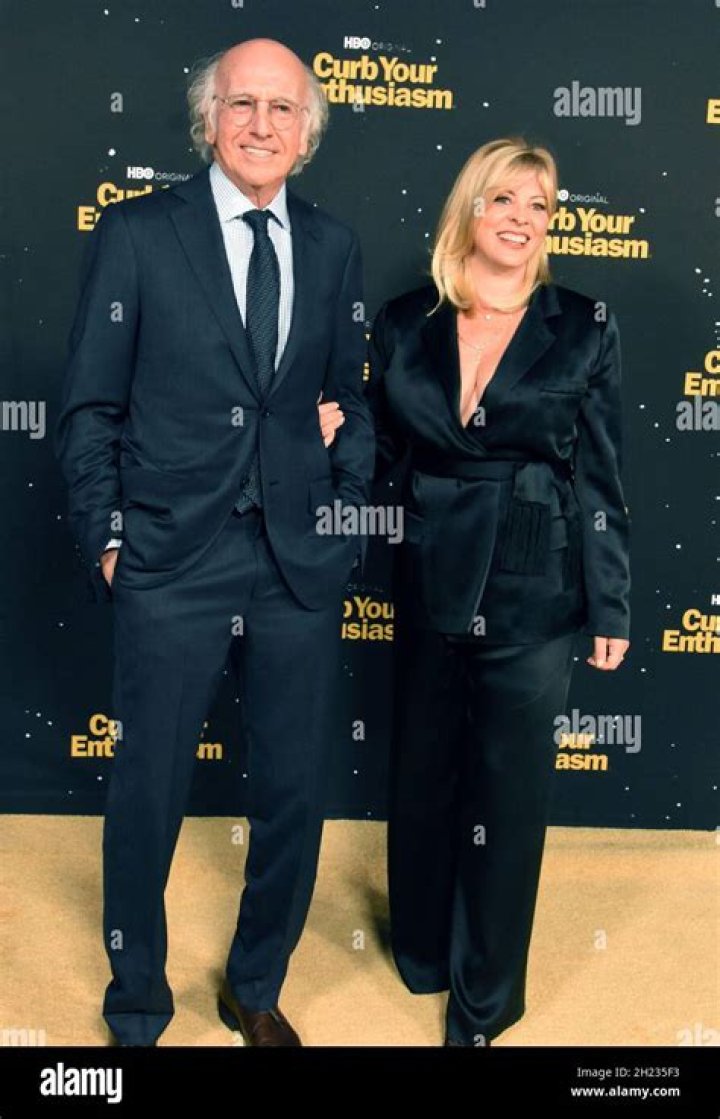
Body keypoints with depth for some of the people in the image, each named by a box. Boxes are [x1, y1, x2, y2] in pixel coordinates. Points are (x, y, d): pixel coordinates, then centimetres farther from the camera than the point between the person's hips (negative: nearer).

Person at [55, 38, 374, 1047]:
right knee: (147, 800, 10)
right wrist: (105, 539, -4)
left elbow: (350, 400, 12)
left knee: (295, 798, 13)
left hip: (302, 568, 3)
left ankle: (256, 990, 38)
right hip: (172, 566, -3)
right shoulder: (136, 233, -1)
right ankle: (136, 1008, 35)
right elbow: (90, 408, 0)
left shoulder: (335, 247, 8)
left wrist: (348, 525, 4)